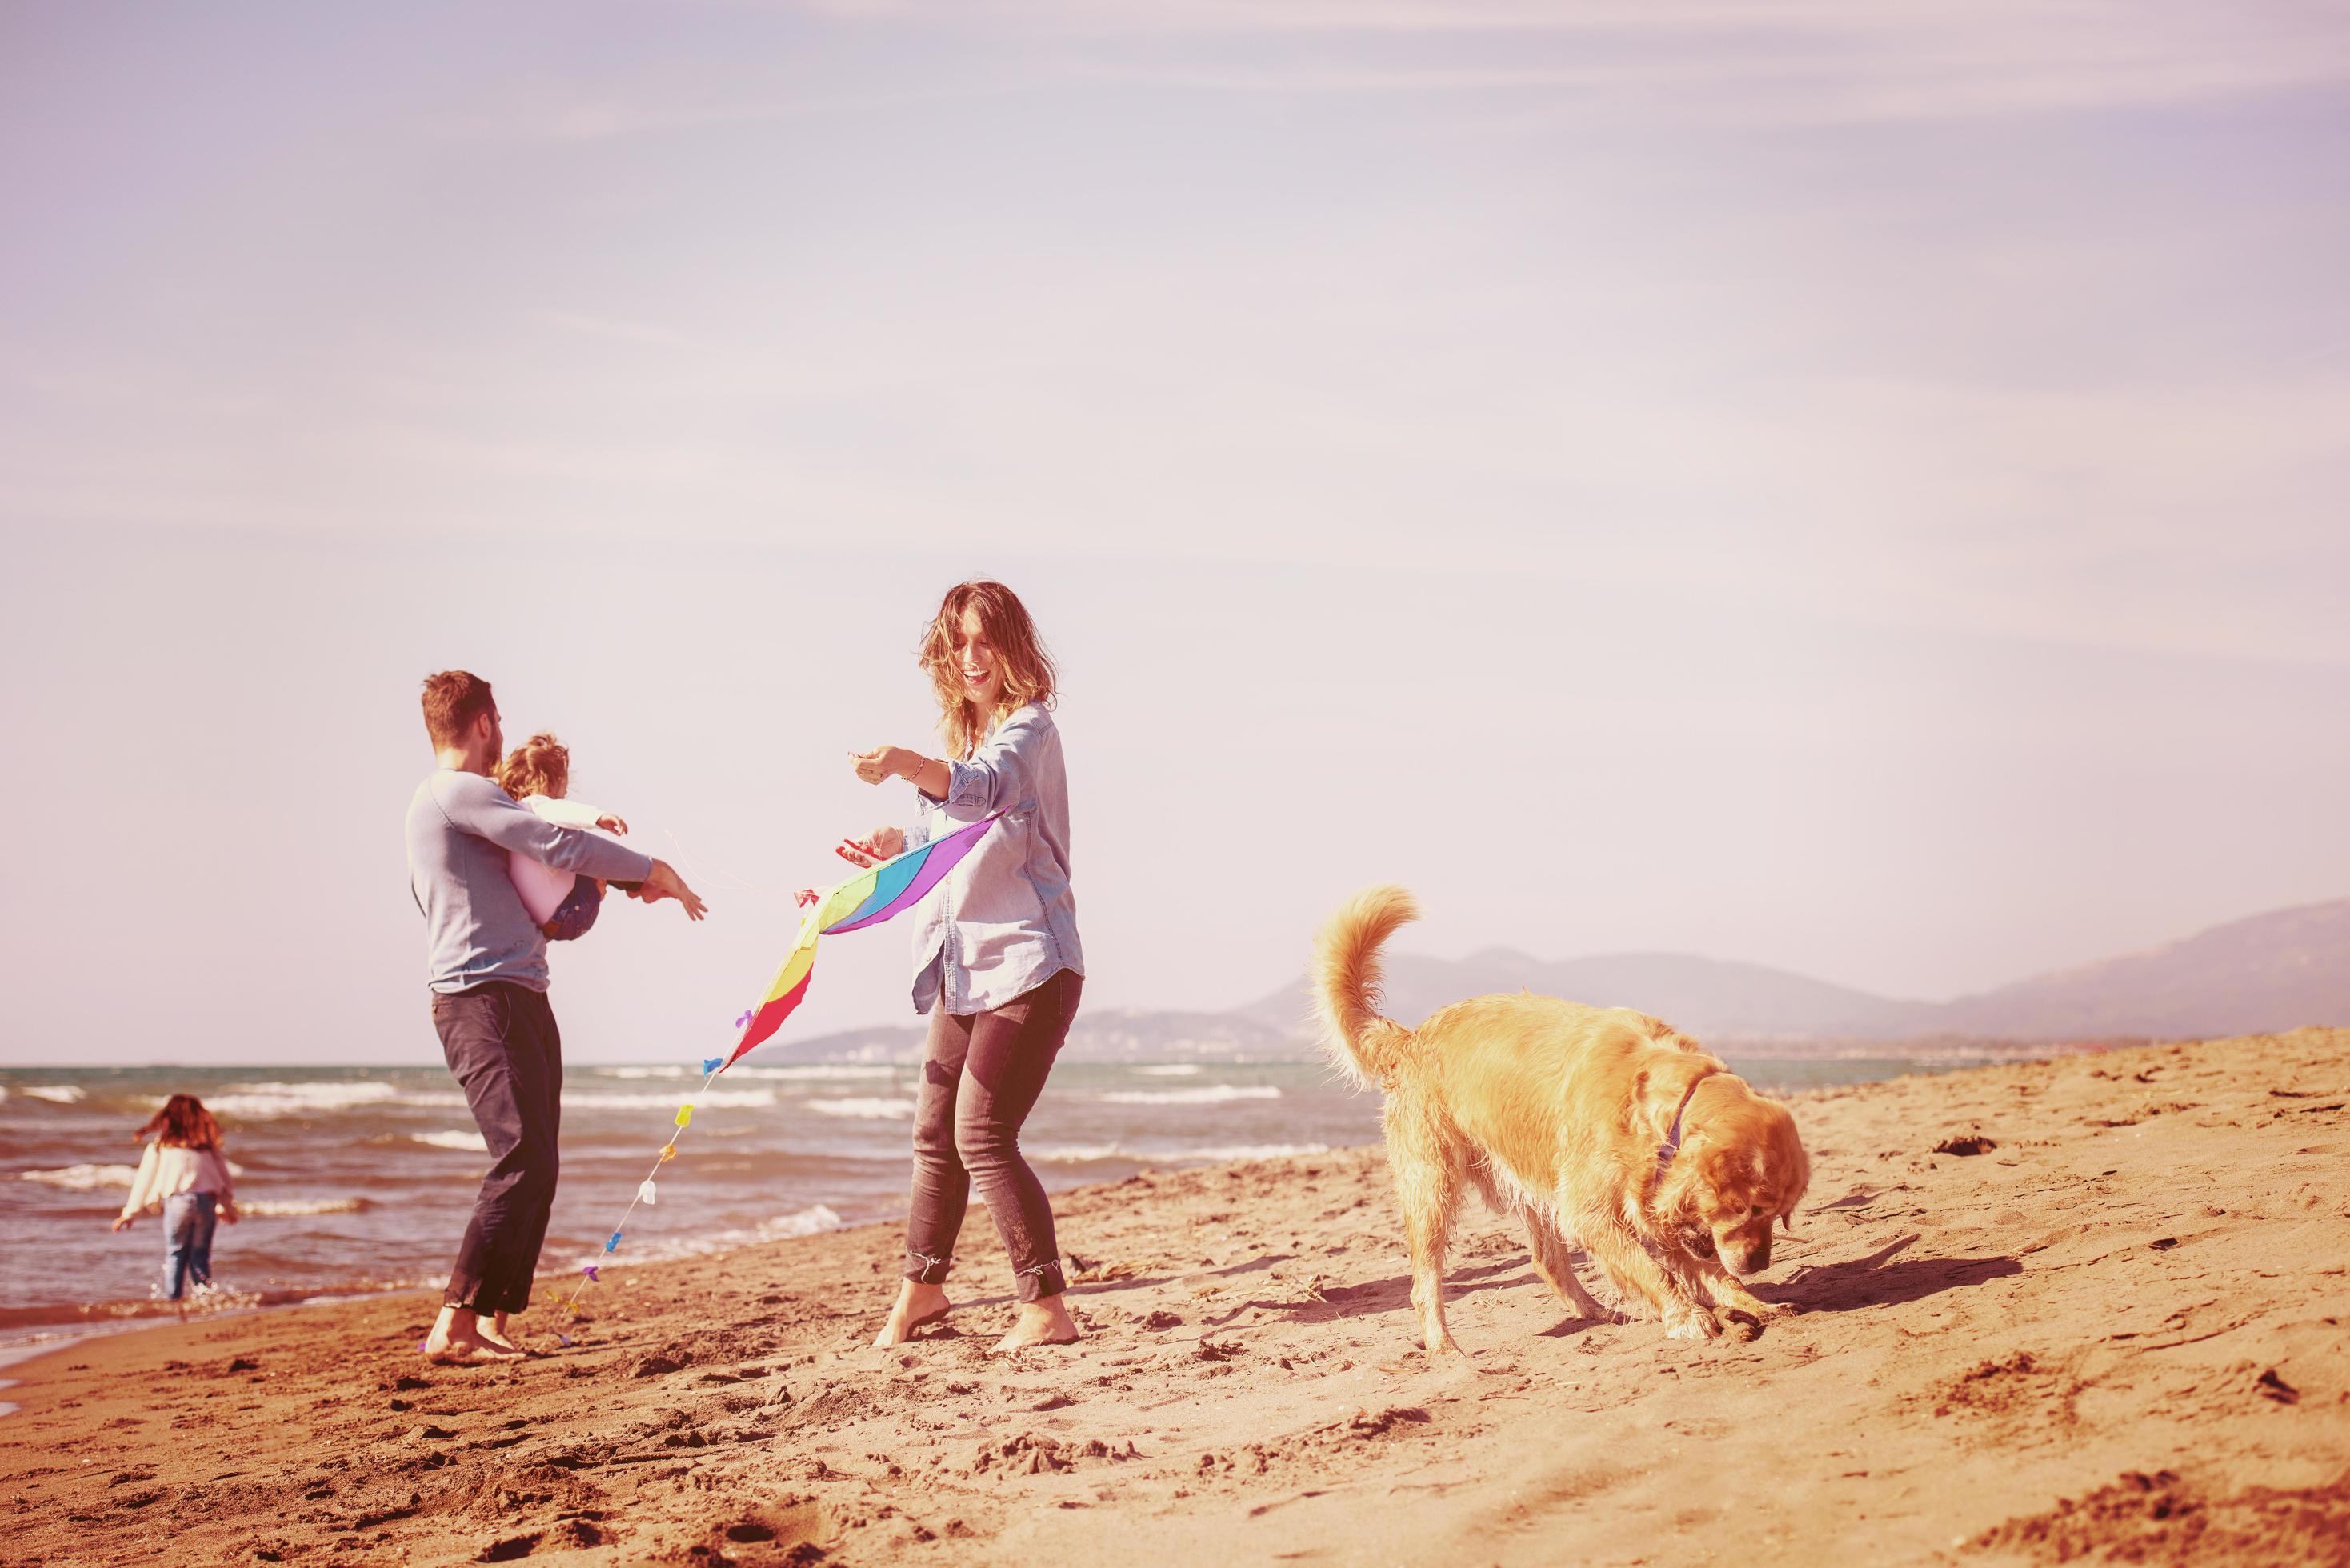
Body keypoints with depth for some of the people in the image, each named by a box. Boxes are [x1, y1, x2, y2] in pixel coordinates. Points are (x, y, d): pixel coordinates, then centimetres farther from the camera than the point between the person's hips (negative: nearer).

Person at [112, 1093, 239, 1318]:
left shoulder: (159, 1146, 10)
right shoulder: (208, 1145, 17)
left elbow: (144, 1180, 11)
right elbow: (225, 1179, 18)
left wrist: (129, 1214, 15)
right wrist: (228, 1207, 30)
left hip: (177, 1201, -2)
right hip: (207, 1201, 2)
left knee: (175, 1254, 5)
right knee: (200, 1255, 10)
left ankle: (174, 1301, -4)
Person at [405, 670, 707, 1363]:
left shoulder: (442, 800, 24)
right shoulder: (457, 792, -8)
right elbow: (557, 845, -14)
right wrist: (652, 871, -4)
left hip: (520, 999, 11)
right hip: (482, 998, -11)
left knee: (534, 1166, 7)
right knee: (524, 1161, -18)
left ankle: (494, 1324, 7)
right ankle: (454, 1325, -20)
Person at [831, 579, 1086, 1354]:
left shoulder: (1028, 726, -11)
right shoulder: (959, 737, 15)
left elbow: (984, 789, -33)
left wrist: (908, 766, -51)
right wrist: (896, 844, 4)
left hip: (1027, 962, -8)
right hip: (962, 968, 8)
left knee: (982, 1134, -13)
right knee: (935, 1131, 14)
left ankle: (1047, 1307, -5)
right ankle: (922, 1286, 31)